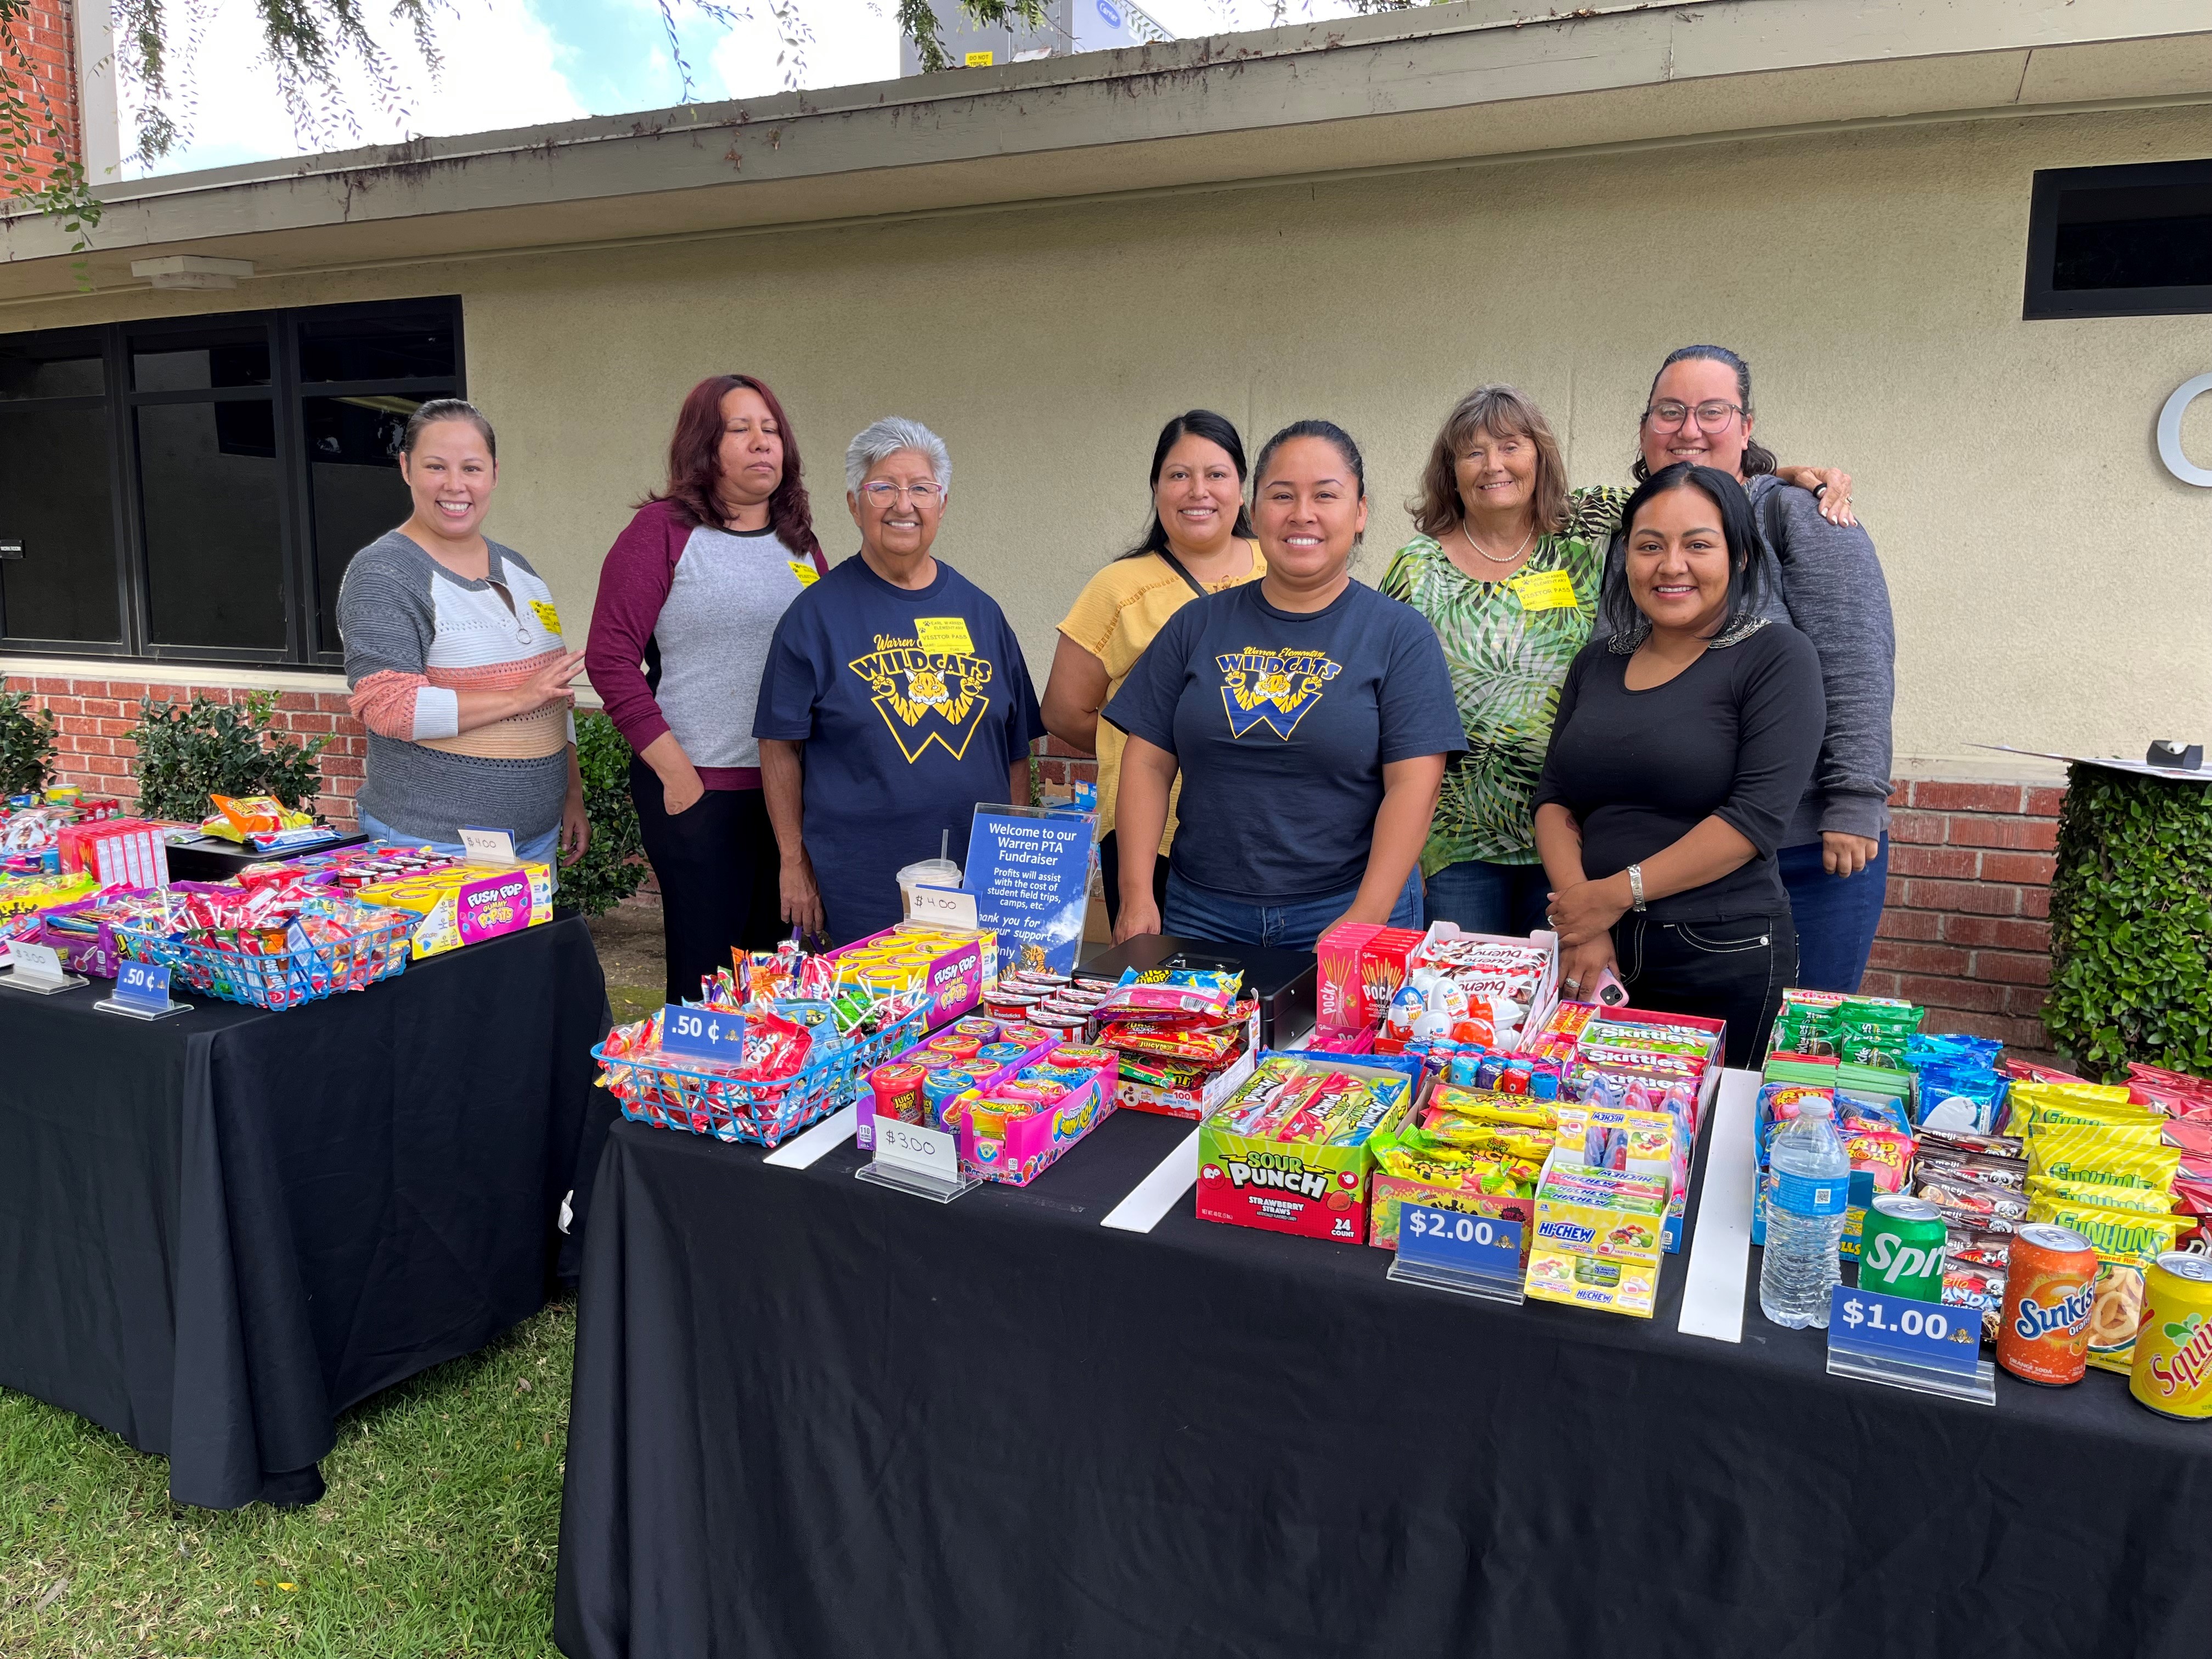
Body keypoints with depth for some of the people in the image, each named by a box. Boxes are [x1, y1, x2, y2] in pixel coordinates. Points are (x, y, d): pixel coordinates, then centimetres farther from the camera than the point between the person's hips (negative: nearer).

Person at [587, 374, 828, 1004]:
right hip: (698, 791, -5)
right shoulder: (663, 531, -3)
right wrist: (676, 773, -12)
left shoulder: (799, 541, 12)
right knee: (705, 973, 3)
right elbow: (611, 659, -8)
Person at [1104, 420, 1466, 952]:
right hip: (1202, 912, 2)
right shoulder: (1197, 626, 7)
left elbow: (1412, 783, -8)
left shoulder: (1399, 635, -1)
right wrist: (1137, 896, -4)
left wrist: (1366, 918, -16)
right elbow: (1148, 764, 5)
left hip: (1344, 910, -2)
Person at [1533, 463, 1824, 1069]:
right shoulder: (1598, 662, 10)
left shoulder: (1776, 656, -5)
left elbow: (1757, 814, -14)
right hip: (1595, 955, 4)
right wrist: (1578, 926, -9)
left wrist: (1618, 893, -16)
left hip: (1724, 962, -4)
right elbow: (1553, 797, 5)